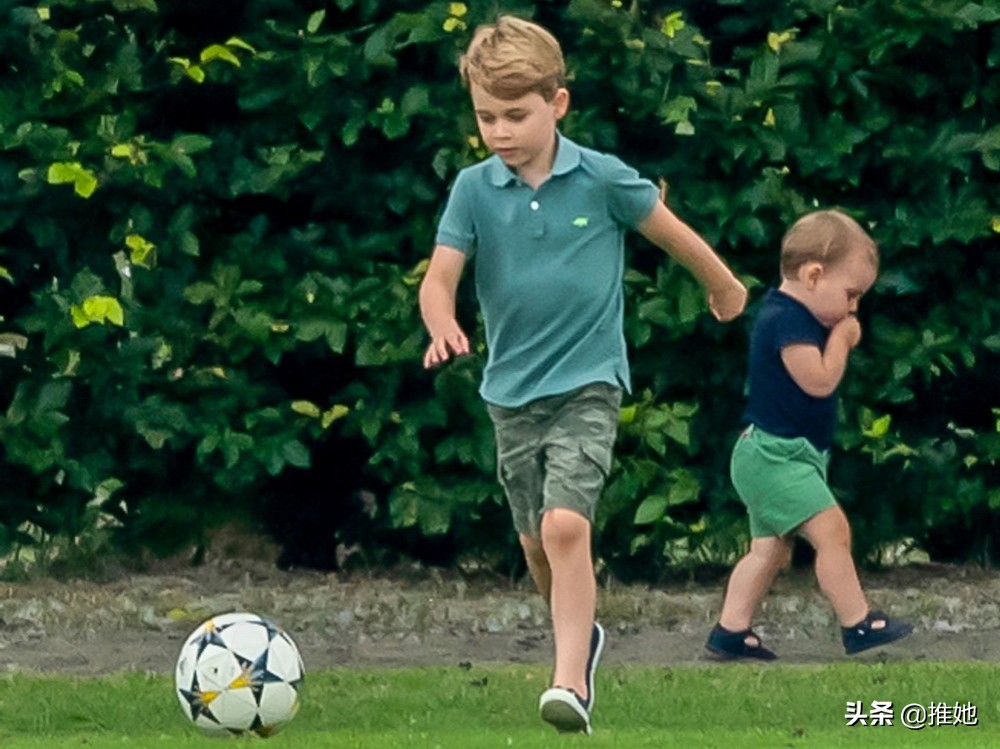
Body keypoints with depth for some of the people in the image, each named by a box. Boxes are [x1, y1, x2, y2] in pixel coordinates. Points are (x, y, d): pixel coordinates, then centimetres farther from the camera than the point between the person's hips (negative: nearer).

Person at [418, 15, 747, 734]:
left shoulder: (602, 178, -9)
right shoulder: (474, 189, -5)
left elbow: (669, 230, 7)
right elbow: (440, 276, -10)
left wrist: (724, 287, 22)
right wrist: (443, 326, -34)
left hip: (587, 384, -4)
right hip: (512, 391, 4)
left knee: (566, 526, -21)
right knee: (536, 543, 15)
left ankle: (571, 682, -25)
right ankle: (582, 634, 42)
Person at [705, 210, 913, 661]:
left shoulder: (794, 315, 15)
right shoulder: (786, 319, -19)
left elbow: (819, 377, 21)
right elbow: (819, 380, -25)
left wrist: (841, 337, 6)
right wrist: (841, 338, -11)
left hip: (773, 456, 11)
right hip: (775, 453, -11)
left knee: (770, 549, 12)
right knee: (831, 528, -17)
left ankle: (730, 631, 13)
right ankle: (858, 624, -16)